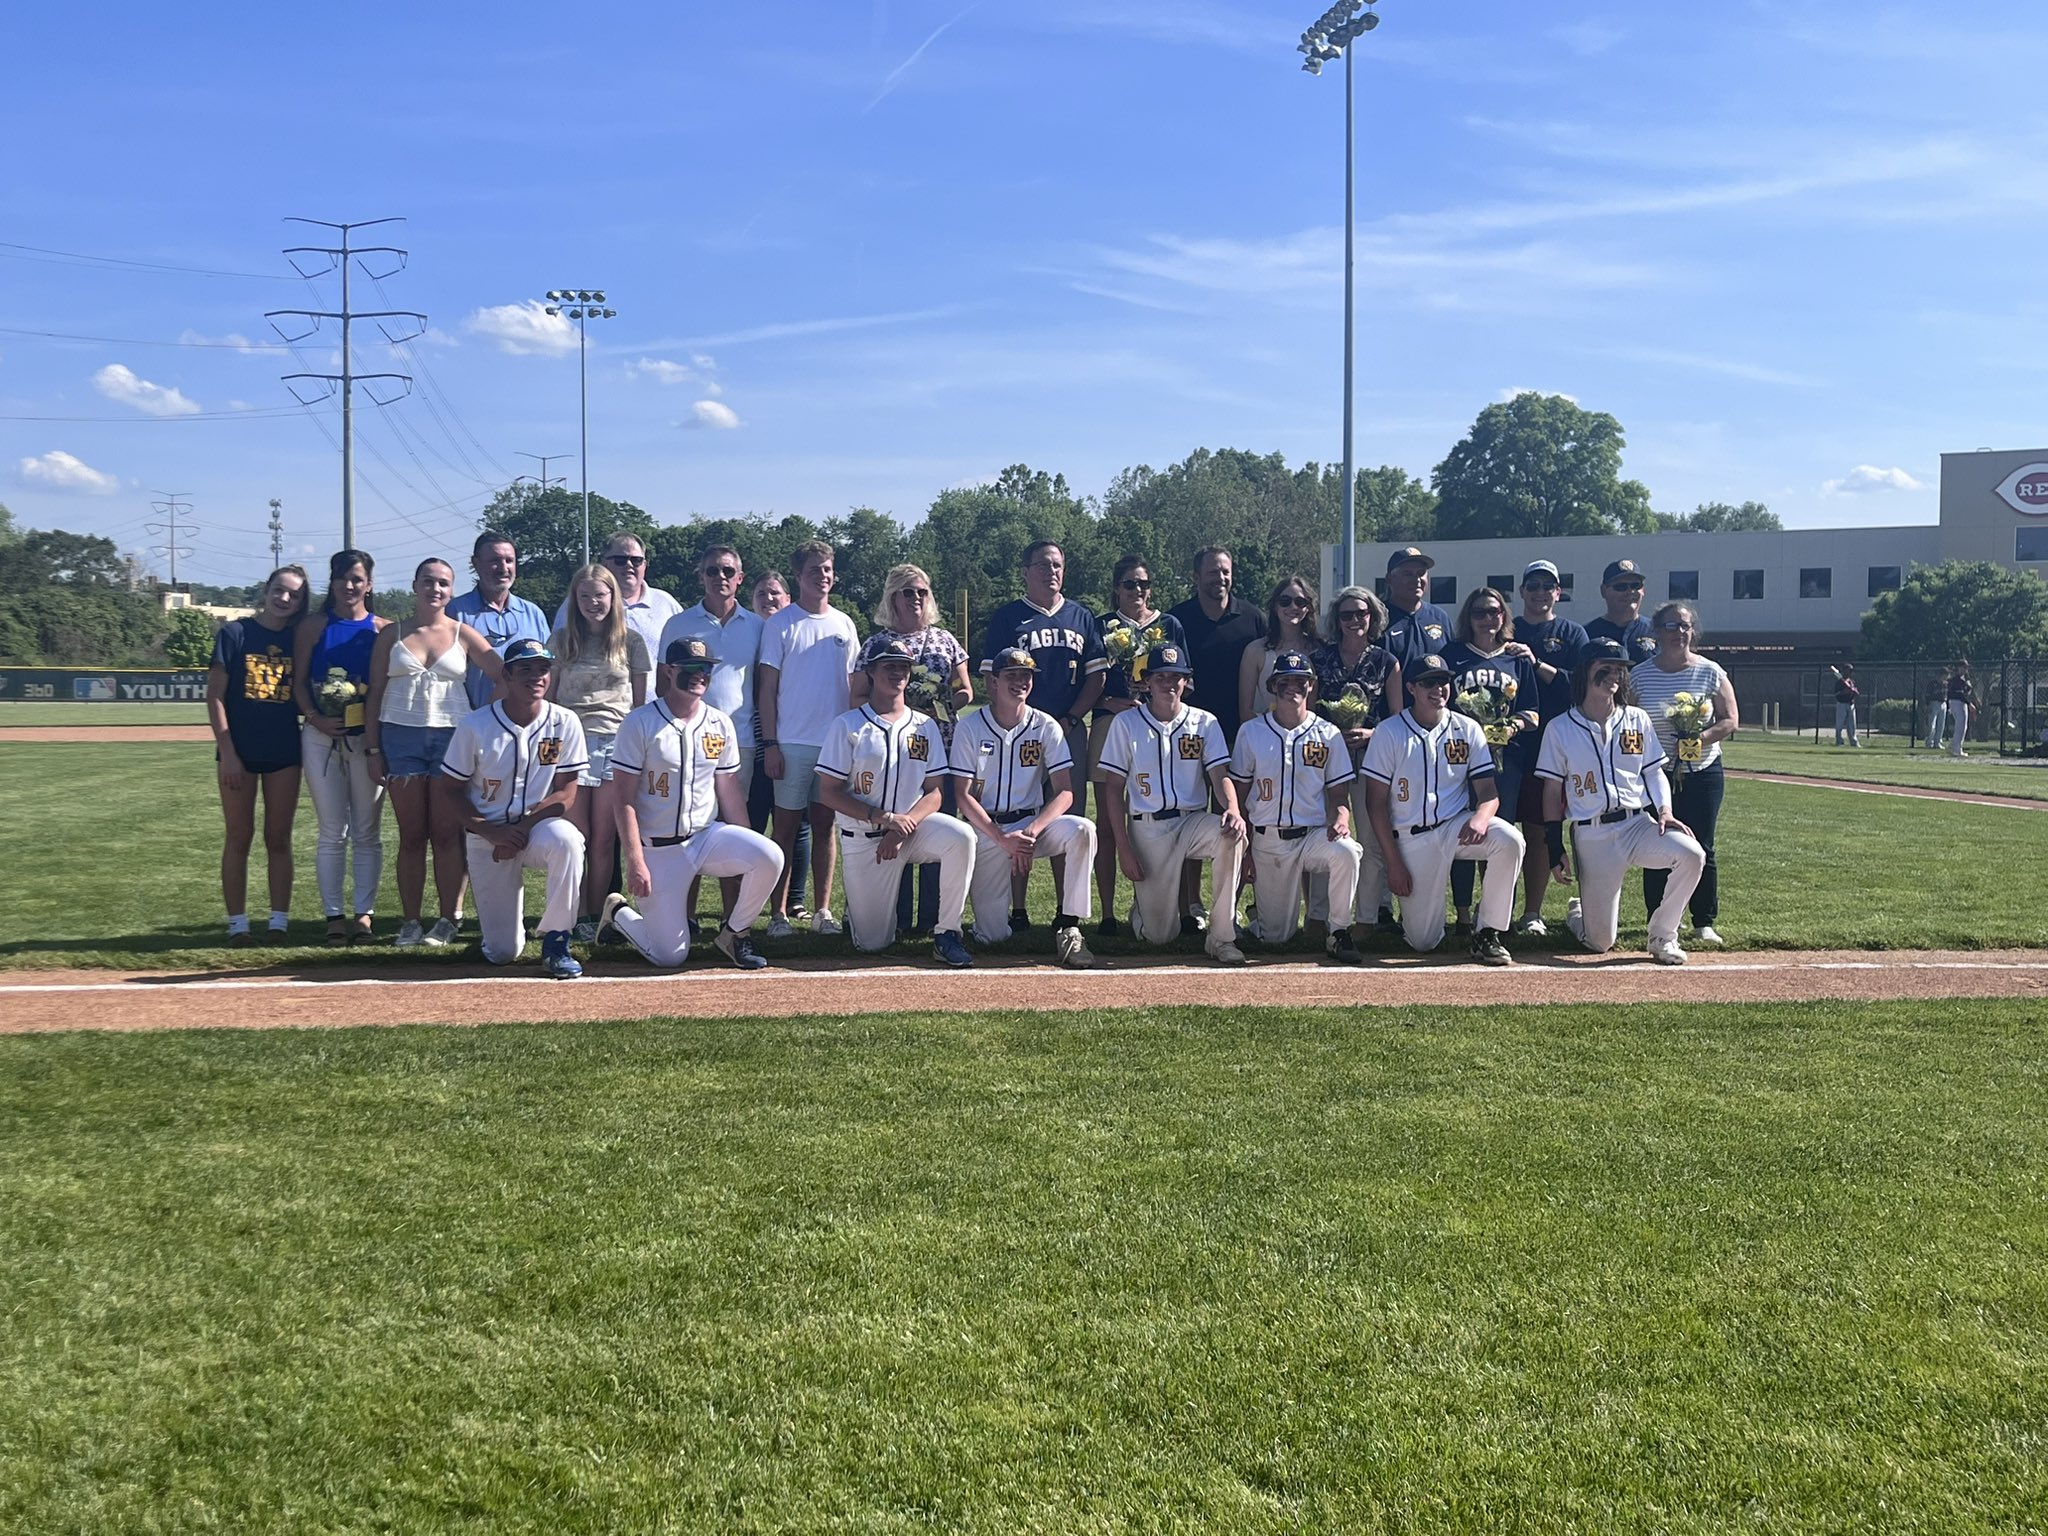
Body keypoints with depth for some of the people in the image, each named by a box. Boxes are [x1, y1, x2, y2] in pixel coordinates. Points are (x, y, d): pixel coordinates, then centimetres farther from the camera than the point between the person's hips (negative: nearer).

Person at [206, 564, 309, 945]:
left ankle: (279, 921, 12)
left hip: (284, 752, 3)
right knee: (239, 838, 4)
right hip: (239, 750, -2)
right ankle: (237, 924, 9)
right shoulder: (235, 633, -2)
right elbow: (215, 696, -4)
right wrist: (227, 752, -10)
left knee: (278, 839, 7)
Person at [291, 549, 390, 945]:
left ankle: (364, 914, 8)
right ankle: (334, 916, 5)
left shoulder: (383, 629, 4)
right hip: (321, 738, 0)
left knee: (367, 832, 3)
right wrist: (314, 718, -12)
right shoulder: (313, 626, 6)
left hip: (368, 737, 0)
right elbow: (299, 680, 5)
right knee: (332, 832, 3)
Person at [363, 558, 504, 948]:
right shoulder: (392, 636, 9)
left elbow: (504, 677, 3)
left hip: (451, 736, -1)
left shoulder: (464, 635, 7)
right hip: (401, 737, 1)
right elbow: (375, 694, 8)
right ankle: (409, 922, 7)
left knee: (447, 834, -3)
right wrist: (373, 749, 3)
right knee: (411, 836, 3)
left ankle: (448, 920, 2)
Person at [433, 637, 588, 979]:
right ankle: (498, 911, 33)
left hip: (540, 825, 1)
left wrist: (523, 828, -19)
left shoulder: (564, 723, -7)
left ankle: (555, 944, -20)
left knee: (565, 839, -39)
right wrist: (490, 832, -17)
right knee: (502, 953, -6)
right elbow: (448, 792, -4)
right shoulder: (475, 726, -9)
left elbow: (565, 793, -6)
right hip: (486, 836, 0)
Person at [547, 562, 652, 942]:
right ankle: (576, 918, 3)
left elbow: (640, 699, 12)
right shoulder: (561, 640, 10)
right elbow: (547, 694, 13)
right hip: (570, 740, 1)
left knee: (604, 838, -2)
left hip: (616, 741, -1)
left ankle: (596, 917, 4)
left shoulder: (631, 641, 9)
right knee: (577, 836, -3)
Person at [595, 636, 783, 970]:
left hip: (709, 835, 4)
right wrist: (635, 862, -18)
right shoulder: (640, 724, -10)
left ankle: (734, 933, -1)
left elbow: (730, 793, 9)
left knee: (770, 857, -25)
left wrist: (749, 852, 5)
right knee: (670, 956, -7)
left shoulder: (721, 724, 4)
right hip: (658, 851, -4)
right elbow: (623, 799, -11)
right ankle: (618, 911, 25)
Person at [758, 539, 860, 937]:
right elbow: (767, 689, -3)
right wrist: (769, 744, -9)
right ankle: (779, 913, 4)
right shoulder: (781, 625, -1)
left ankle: (823, 911, 12)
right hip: (792, 742, -3)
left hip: (837, 742, 3)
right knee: (787, 826, 0)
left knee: (825, 825, 7)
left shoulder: (844, 625, 10)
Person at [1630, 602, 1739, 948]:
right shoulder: (1639, 676, 2)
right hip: (1654, 774, 0)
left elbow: (1730, 721, 1)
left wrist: (1700, 740, -17)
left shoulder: (1710, 672, 1)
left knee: (1700, 848, -2)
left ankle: (1705, 923, 8)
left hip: (1703, 773, 0)